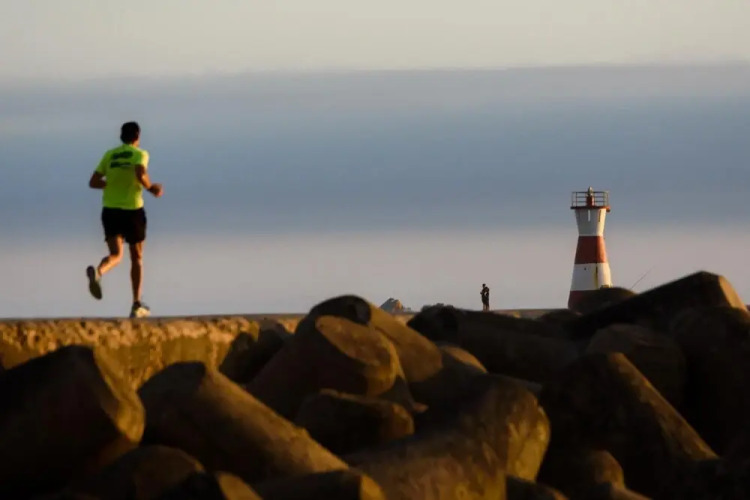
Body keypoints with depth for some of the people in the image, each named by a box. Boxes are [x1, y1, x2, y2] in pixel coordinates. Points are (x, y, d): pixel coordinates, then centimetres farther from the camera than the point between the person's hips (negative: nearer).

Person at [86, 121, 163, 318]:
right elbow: (140, 175, -24)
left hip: (110, 211, 2)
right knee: (136, 257, 15)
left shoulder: (109, 155, 8)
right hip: (133, 210, -2)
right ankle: (137, 305, 19)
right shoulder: (140, 154, -4)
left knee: (116, 255, -3)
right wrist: (151, 188, -5)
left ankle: (97, 272, -41)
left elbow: (93, 182, 6)